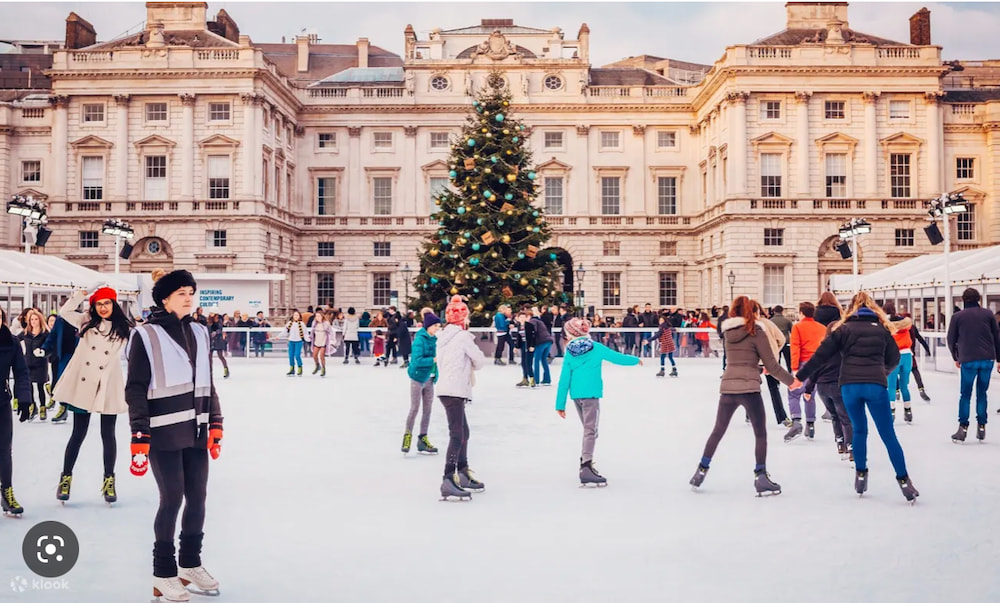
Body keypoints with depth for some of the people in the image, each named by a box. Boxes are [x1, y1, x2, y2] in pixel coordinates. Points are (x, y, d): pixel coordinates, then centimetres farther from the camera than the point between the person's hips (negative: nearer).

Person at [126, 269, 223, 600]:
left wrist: (215, 424, 9)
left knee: (198, 497, 10)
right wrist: (139, 437, -13)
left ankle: (191, 563, 27)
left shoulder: (199, 333, 11)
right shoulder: (146, 336, -6)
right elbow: (135, 389, -8)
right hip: (164, 433, -6)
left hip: (196, 430, 6)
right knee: (172, 499, -4)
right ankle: (163, 574, 10)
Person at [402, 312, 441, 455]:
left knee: (427, 409, 10)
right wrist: (434, 359, -29)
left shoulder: (433, 340, 4)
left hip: (429, 378, 7)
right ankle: (407, 436, 13)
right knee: (414, 409, -1)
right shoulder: (419, 340, -16)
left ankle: (422, 439, 18)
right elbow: (417, 360, -23)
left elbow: (436, 356, 9)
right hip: (418, 377, -7)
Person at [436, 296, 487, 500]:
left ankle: (463, 474, 29)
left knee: (463, 431, 19)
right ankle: (448, 481, -22)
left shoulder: (443, 336, 16)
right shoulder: (463, 336, -8)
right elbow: (480, 361, -3)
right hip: (454, 390, -9)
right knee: (457, 435, -14)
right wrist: (472, 366, 18)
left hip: (446, 389, 9)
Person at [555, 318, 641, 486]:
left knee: (588, 429, 21)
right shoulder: (596, 348, -3)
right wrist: (636, 360, 25)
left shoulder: (570, 353, 4)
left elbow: (564, 379, 4)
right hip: (590, 394, -5)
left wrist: (560, 404, 8)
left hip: (575, 395, 5)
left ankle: (585, 461, 28)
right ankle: (586, 469, -19)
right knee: (591, 431, -9)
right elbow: (618, 358, 6)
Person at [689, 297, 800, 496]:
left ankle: (701, 471, 18)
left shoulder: (728, 332, 9)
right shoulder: (757, 332, -6)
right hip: (749, 388, -5)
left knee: (718, 431, 16)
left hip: (727, 387, 5)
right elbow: (771, 364, -4)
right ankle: (761, 477, 3)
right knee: (760, 434, 7)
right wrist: (791, 381, 6)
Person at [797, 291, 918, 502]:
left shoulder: (843, 329, 8)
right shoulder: (882, 329, 12)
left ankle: (861, 475, 19)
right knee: (888, 435, 3)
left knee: (859, 431, 18)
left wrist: (801, 376, 11)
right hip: (876, 385, 0)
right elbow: (894, 358, 18)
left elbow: (821, 355, 4)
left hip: (849, 385, 1)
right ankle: (903, 480, 1)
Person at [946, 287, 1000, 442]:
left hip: (968, 361, -2)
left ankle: (963, 428, 1)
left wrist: (956, 358, 22)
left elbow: (951, 339, 7)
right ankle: (981, 427, 11)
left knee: (965, 394, 7)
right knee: (982, 393, 13)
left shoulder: (957, 317, 3)